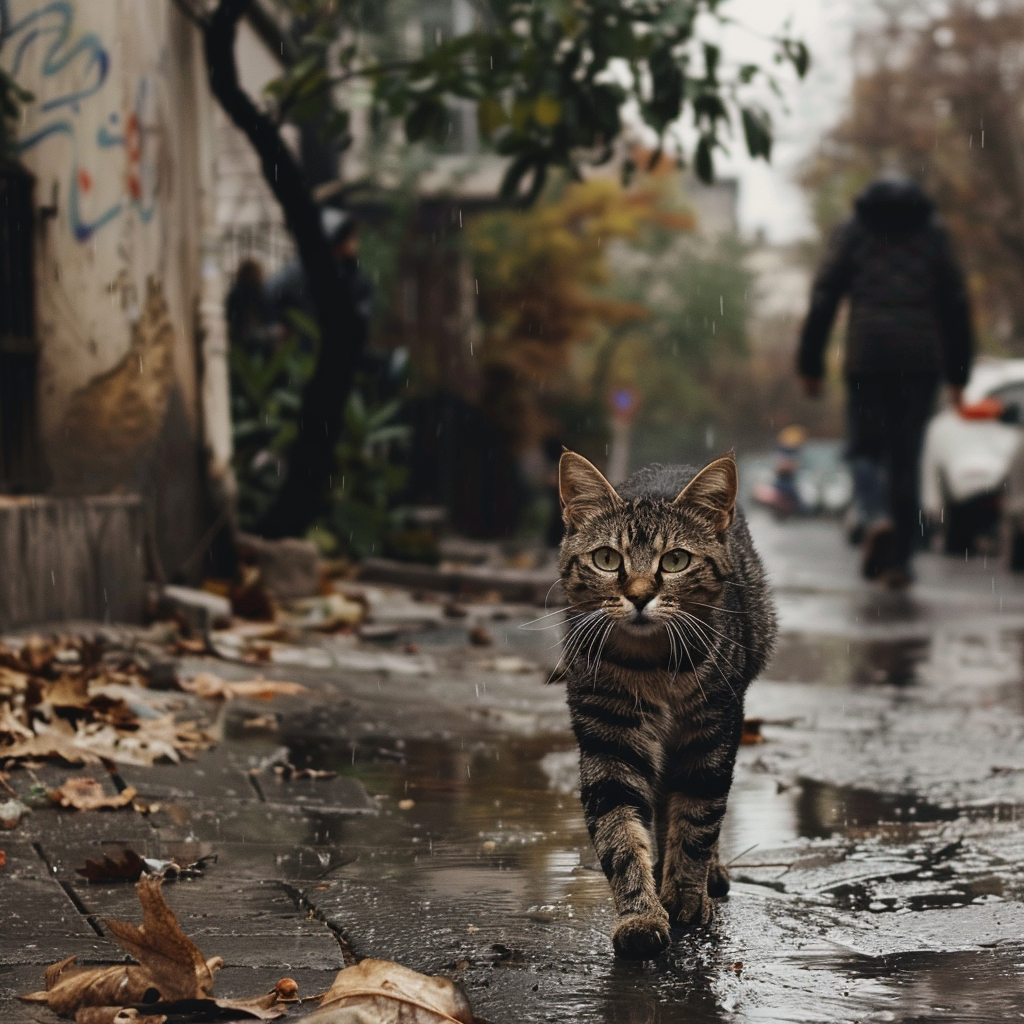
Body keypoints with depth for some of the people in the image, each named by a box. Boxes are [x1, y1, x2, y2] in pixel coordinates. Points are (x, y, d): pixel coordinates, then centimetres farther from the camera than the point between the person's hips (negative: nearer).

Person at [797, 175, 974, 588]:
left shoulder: (852, 232, 11)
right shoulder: (933, 232, 15)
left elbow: (823, 298, 3)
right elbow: (955, 303, 10)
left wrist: (810, 364, 5)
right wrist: (957, 371, 13)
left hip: (867, 356, -1)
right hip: (922, 360, 1)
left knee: (865, 449, 9)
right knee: (906, 457, 7)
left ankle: (876, 519, -20)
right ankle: (899, 560, 4)